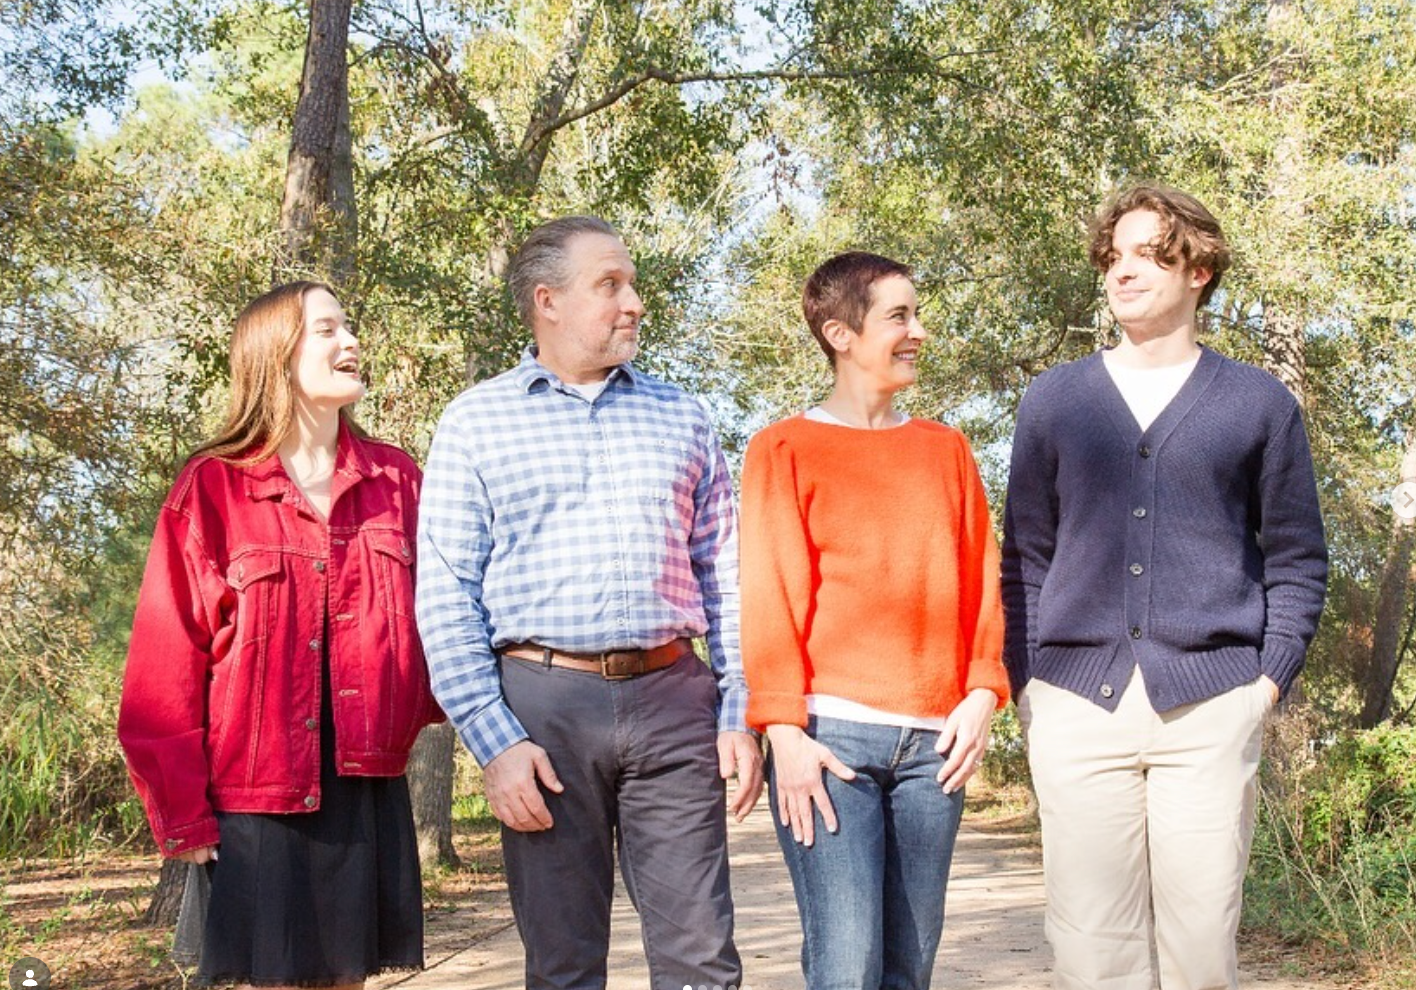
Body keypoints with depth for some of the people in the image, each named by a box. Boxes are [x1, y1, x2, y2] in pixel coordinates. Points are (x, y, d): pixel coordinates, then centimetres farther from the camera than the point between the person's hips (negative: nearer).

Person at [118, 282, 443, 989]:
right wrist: (183, 817, -7)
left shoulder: (396, 480, 8)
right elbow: (166, 667, -3)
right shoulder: (211, 492, -2)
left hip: (368, 795, 3)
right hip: (256, 803, -3)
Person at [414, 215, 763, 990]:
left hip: (672, 699, 2)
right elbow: (446, 596, -1)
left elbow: (724, 577, 13)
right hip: (544, 701, -2)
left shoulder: (680, 417, 14)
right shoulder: (476, 422, 5)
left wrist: (739, 715, 4)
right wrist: (493, 741, -9)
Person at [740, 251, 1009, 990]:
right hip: (829, 735, -4)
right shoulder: (785, 449, 4)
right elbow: (768, 595, -2)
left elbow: (979, 581, 14)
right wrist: (783, 728, -10)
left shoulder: (946, 450, 16)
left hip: (934, 740, 4)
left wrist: (981, 693, 0)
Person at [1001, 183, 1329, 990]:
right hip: (1077, 703, 1)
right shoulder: (1054, 400, 12)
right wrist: (1024, 681, 3)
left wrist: (1271, 678, -2)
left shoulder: (1259, 403, 9)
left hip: (1210, 703, -1)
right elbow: (1026, 557, 13)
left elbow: (1297, 560, 10)